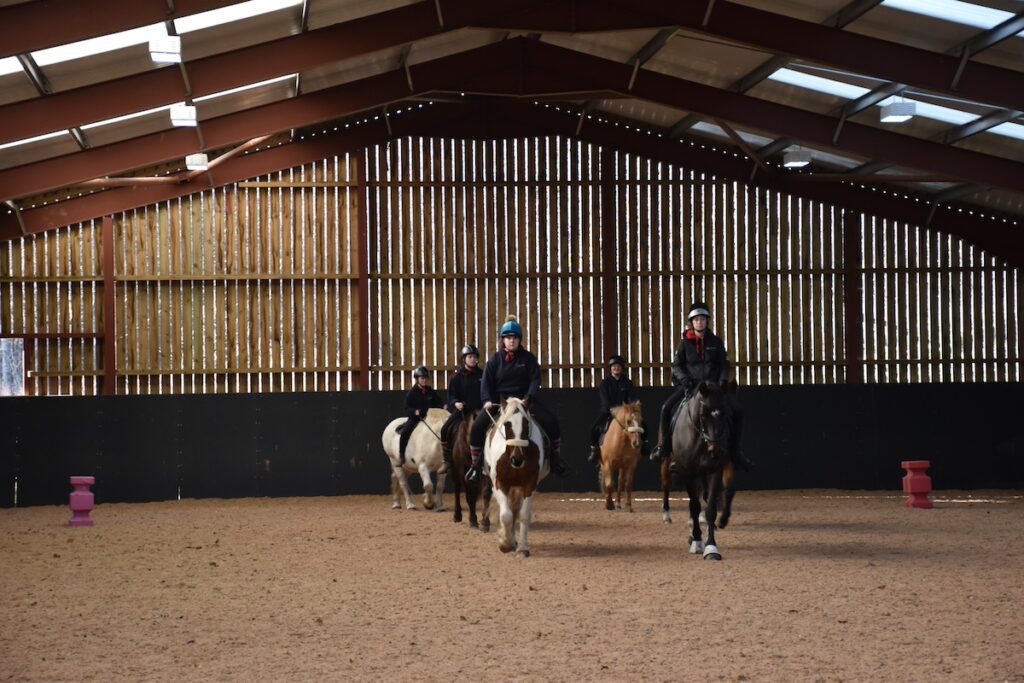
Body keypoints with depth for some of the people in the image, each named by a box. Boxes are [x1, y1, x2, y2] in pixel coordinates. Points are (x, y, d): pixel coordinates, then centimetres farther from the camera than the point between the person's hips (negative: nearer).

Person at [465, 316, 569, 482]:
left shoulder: (528, 358, 1)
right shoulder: (495, 359, 2)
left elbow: (535, 379, -6)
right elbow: (487, 381, -2)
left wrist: (529, 397, -23)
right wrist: (487, 400, -19)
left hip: (524, 399, 0)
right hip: (499, 400, 0)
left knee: (551, 421, -17)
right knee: (477, 427, -18)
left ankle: (555, 459, -1)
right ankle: (474, 464, -2)